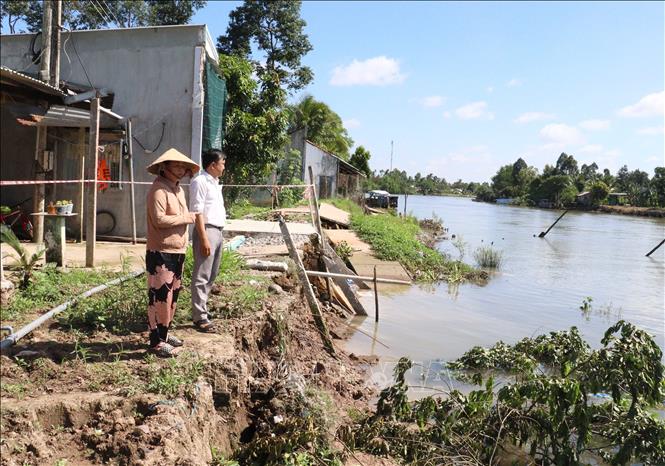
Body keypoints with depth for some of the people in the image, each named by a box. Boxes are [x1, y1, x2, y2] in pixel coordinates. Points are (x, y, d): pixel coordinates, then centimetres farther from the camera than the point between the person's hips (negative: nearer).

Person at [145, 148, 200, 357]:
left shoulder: (178, 189, 16)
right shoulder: (158, 190, -14)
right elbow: (159, 219, -23)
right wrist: (186, 218, -14)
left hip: (178, 251, 10)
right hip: (161, 253, -10)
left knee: (172, 295, 16)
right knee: (160, 296, -6)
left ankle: (164, 333, 29)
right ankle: (157, 341, 2)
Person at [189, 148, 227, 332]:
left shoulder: (215, 182, 18)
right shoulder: (200, 181, -10)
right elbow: (197, 212, -17)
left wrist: (219, 234, 18)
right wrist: (204, 239, -21)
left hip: (218, 231, 10)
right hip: (207, 231, -10)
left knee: (211, 275, 14)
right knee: (201, 276, -6)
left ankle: (202, 309, 24)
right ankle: (199, 317, -2)